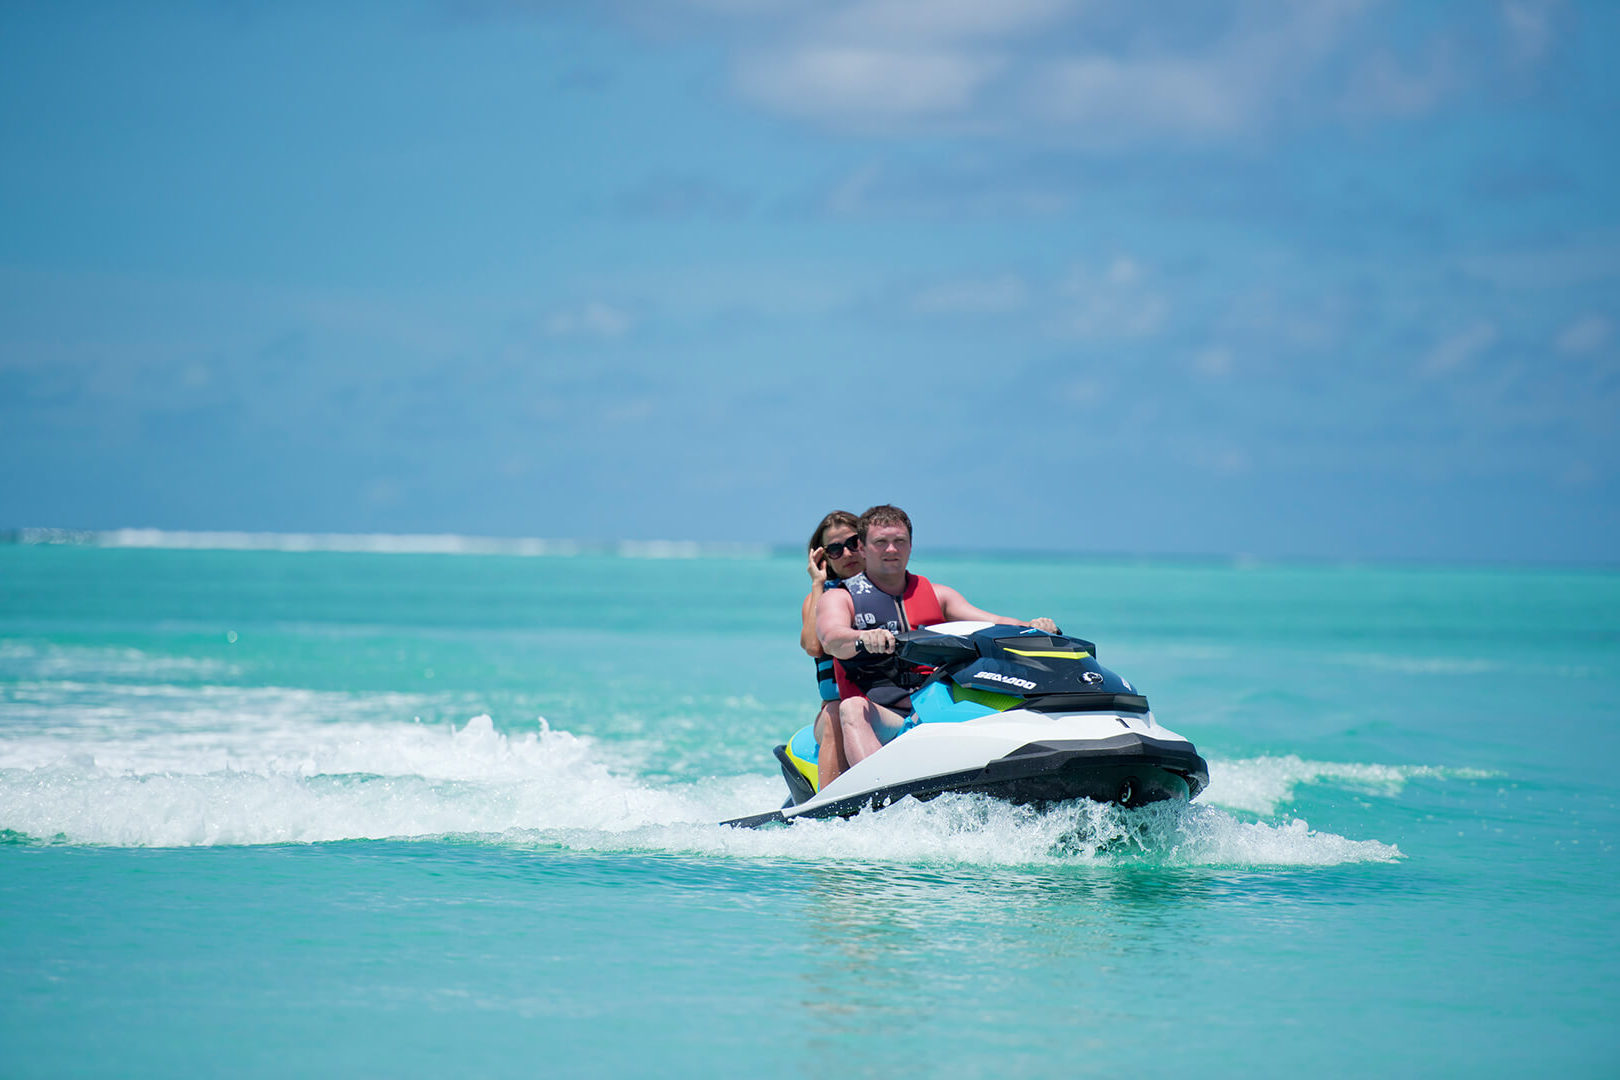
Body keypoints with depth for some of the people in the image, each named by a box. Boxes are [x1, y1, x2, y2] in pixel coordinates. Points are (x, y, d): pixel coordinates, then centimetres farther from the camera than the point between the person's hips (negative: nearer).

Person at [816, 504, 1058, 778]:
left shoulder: (938, 595, 23)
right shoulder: (839, 598, 10)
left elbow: (991, 623, 10)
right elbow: (831, 639, -12)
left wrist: (1033, 629, -12)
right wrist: (865, 638, -36)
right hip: (882, 719, -3)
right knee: (853, 709, -37)